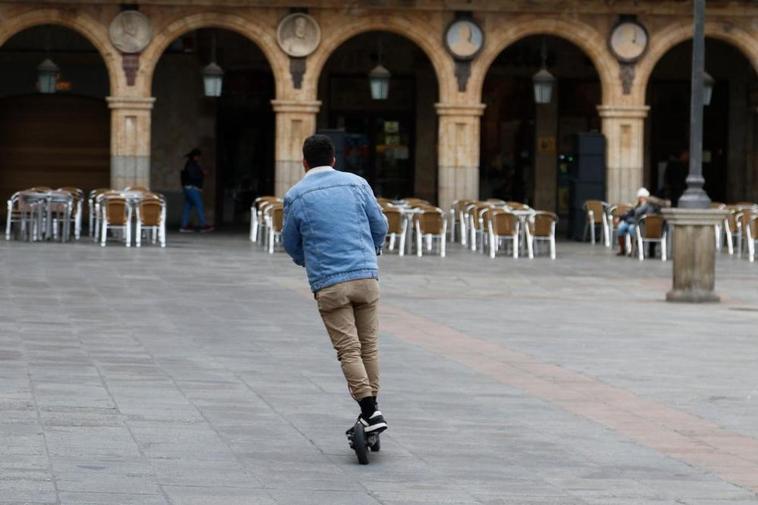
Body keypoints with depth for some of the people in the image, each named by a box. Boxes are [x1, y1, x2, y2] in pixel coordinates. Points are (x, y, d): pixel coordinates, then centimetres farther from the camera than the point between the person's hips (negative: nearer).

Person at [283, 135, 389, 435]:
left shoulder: (296, 196, 1)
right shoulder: (356, 184, 6)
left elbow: (290, 243, 12)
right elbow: (380, 226, 12)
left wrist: (305, 262, 35)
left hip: (328, 284, -2)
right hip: (366, 276, 2)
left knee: (348, 350, -3)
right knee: (369, 345, 12)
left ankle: (370, 412, -13)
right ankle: (370, 408, 13)